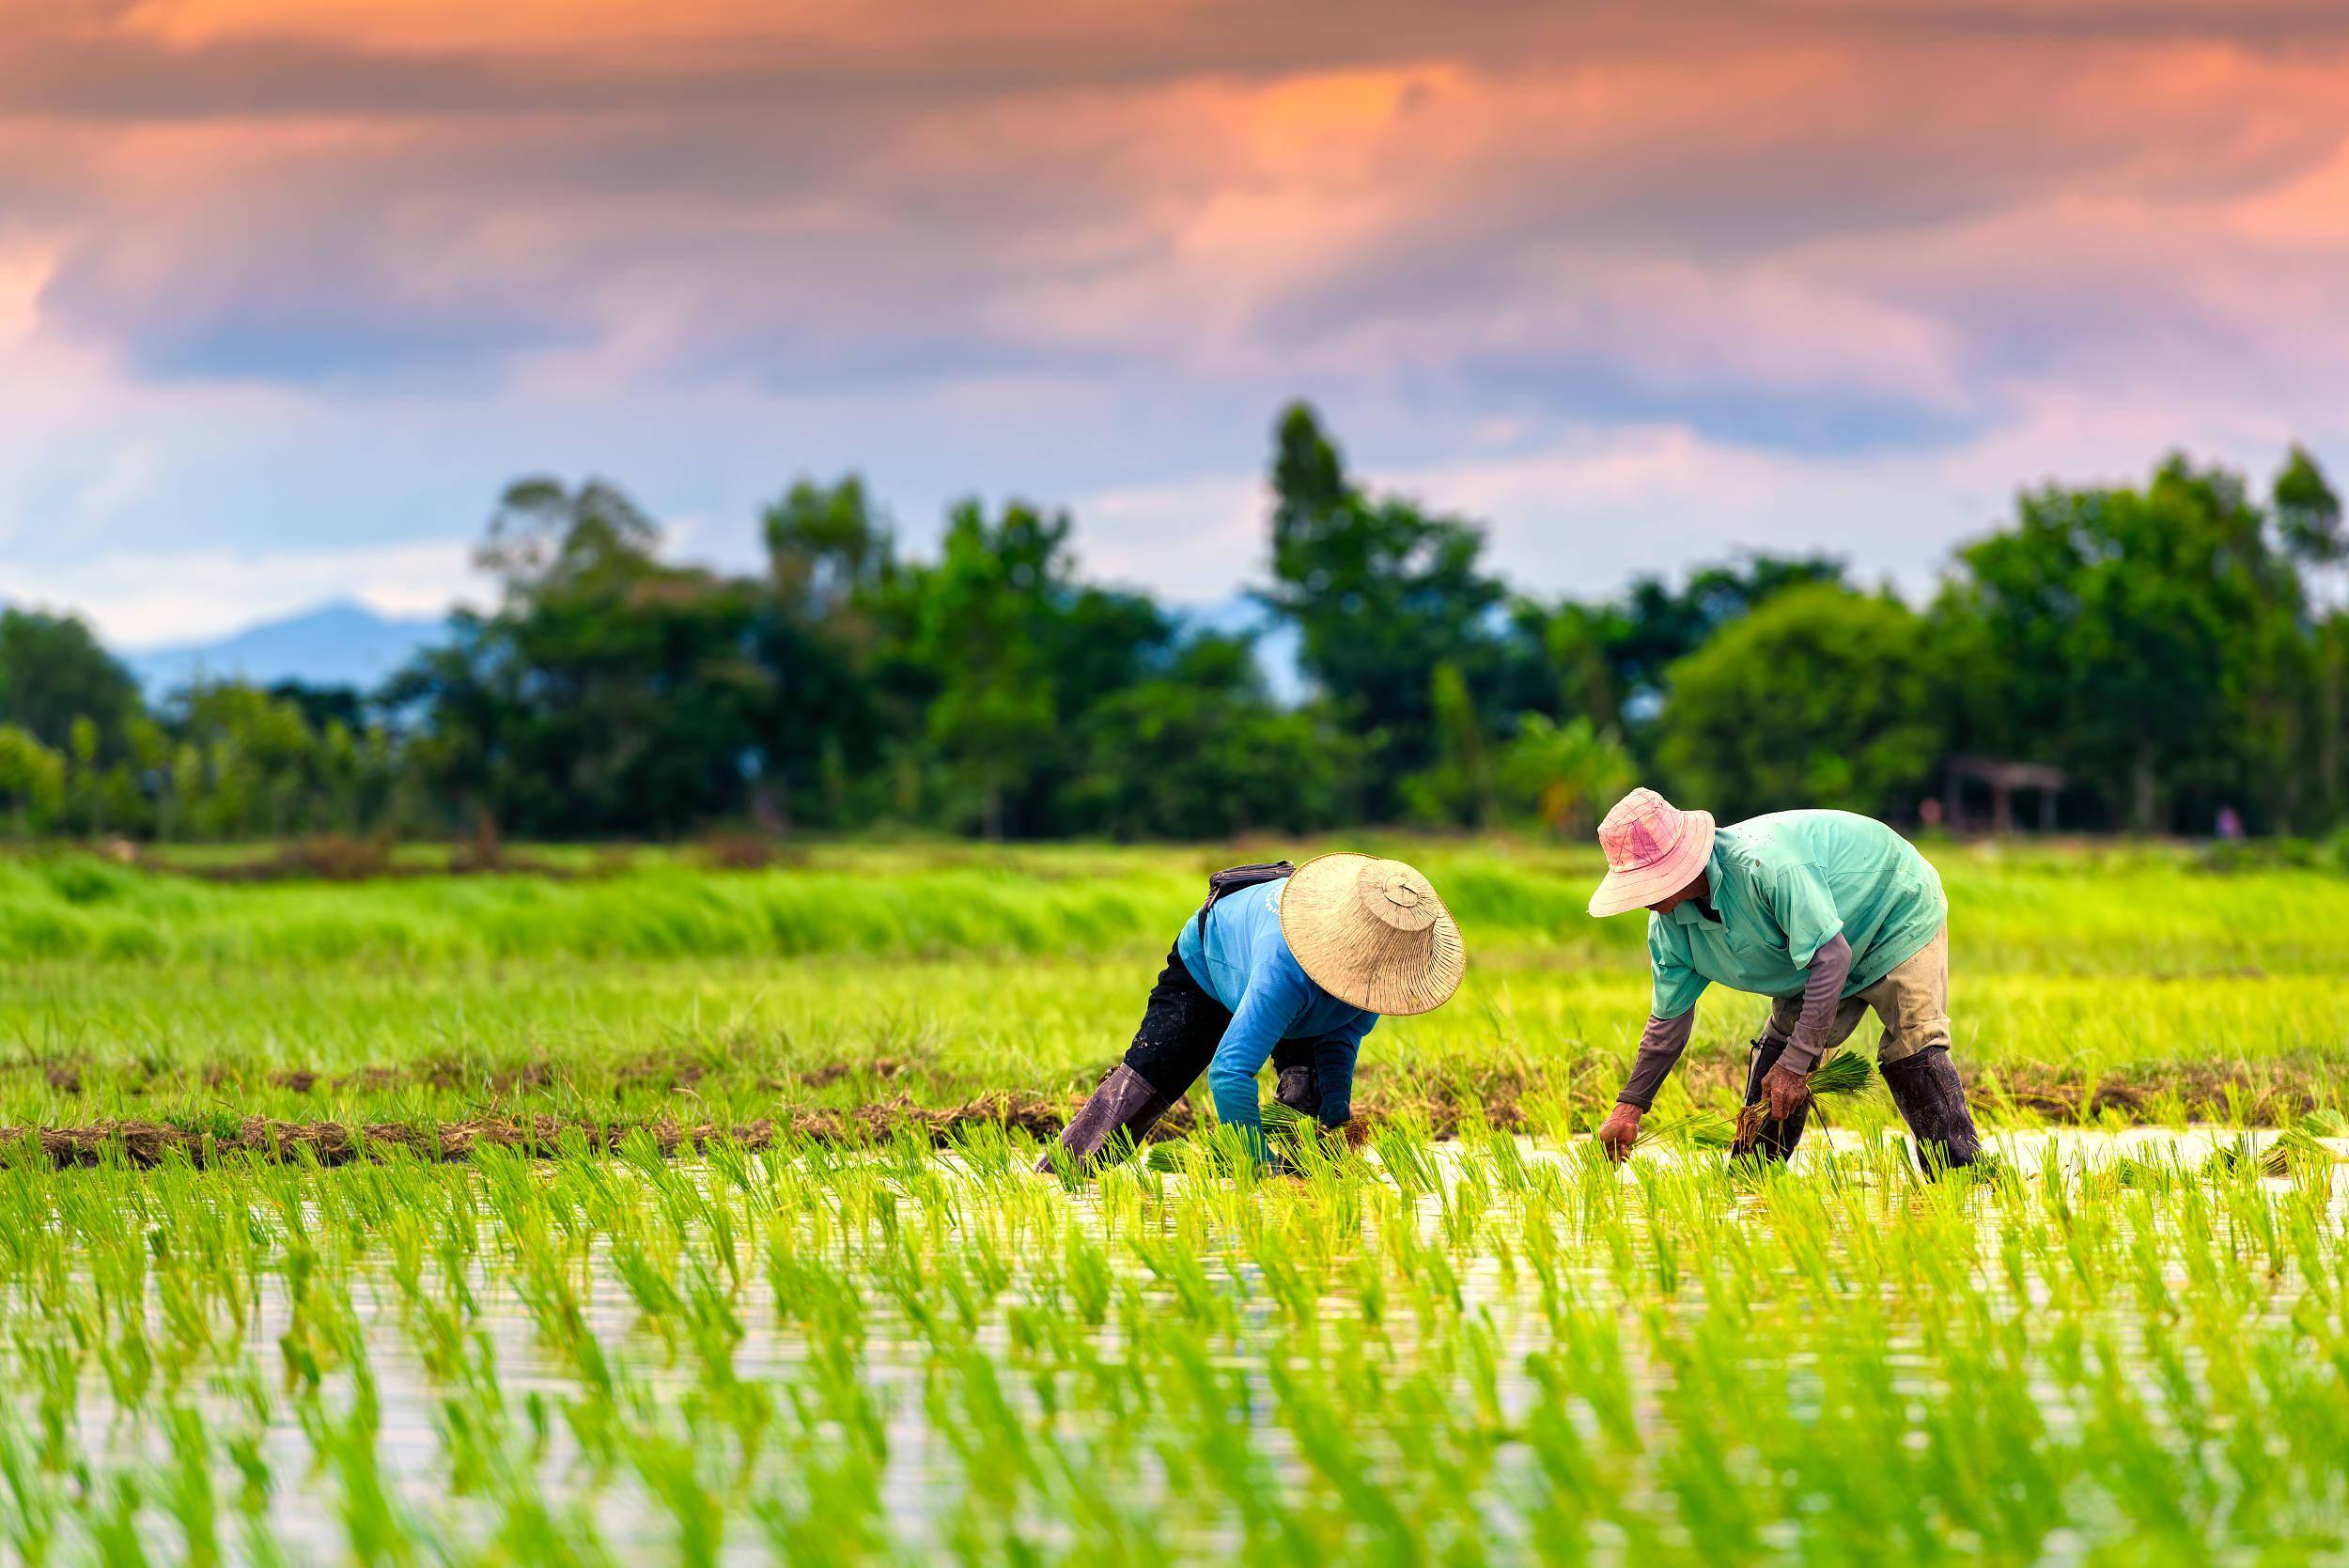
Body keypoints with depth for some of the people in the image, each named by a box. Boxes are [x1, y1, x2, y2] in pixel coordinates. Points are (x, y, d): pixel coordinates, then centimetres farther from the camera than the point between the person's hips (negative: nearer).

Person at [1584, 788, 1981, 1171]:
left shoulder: (1764, 865, -41)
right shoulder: (1669, 922, -14)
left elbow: (1831, 955, -39)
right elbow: (1670, 1017, 1)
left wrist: (1795, 1065, -38)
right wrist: (1629, 1107, -4)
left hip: (1898, 912, -8)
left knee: (1912, 1054, -19)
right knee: (1776, 1050, 1)